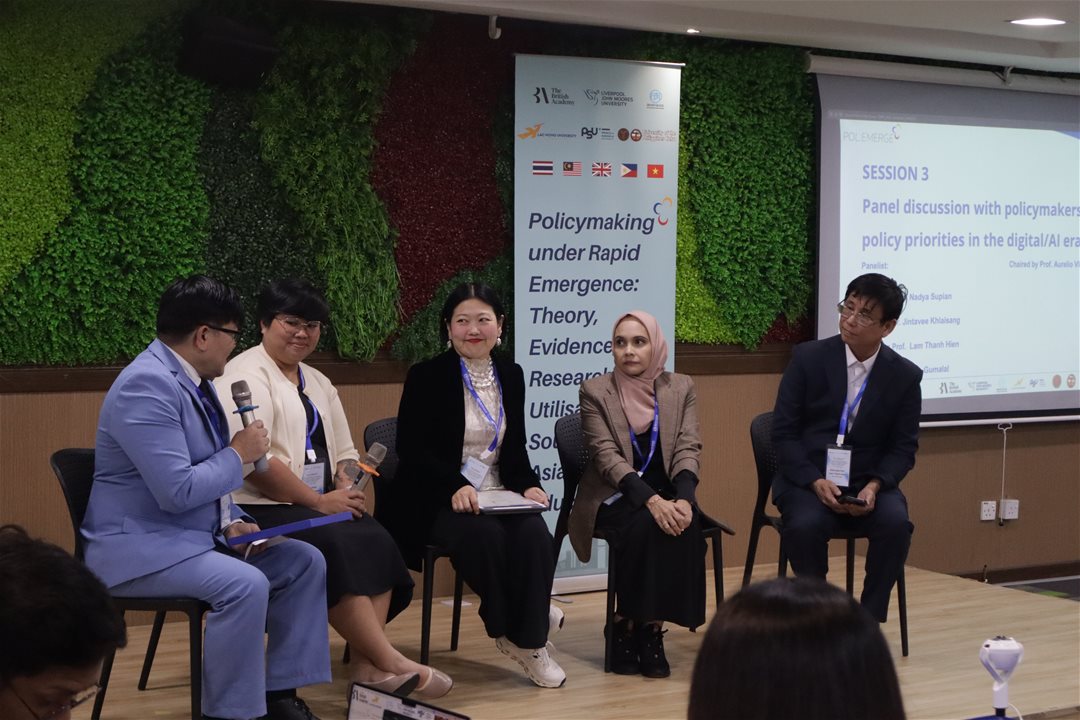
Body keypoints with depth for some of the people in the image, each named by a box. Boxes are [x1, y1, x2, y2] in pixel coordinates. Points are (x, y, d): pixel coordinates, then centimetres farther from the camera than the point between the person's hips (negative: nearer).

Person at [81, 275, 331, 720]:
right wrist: (238, 455, -14)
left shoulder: (193, 379, 9)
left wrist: (230, 521, 1)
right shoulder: (148, 386, -22)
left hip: (198, 534, 10)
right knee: (245, 584, -31)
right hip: (138, 545, -10)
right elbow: (177, 491, -28)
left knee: (304, 562, 1)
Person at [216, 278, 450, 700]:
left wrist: (347, 488, -3)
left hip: (319, 506, 8)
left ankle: (367, 665, -26)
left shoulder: (319, 384, 19)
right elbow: (251, 461, -19)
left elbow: (344, 453, 21)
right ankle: (389, 663, -26)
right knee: (336, 550, -31)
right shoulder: (246, 376, -8)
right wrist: (319, 501, -17)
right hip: (260, 510, -8)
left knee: (375, 542, -20)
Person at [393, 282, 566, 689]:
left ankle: (528, 638, -17)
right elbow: (412, 449, -9)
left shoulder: (511, 375, 12)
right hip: (439, 502, -4)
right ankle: (507, 628, -14)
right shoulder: (426, 376, -4)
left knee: (534, 534, -29)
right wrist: (456, 486, -24)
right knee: (484, 535, -36)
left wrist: (527, 485, -5)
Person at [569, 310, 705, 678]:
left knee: (685, 527, -31)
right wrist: (651, 500, -27)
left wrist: (683, 499, -23)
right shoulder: (595, 391, -1)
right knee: (646, 527, -34)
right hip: (615, 497, -3)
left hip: (666, 495, 3)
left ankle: (651, 626, -20)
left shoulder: (681, 388, 8)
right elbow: (606, 455, -12)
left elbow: (688, 449, -2)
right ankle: (628, 626, -18)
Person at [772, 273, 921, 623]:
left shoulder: (905, 376, 1)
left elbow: (903, 447, 4)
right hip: (808, 479, -1)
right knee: (806, 525, -33)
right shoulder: (808, 358, -3)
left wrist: (874, 486, -17)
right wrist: (817, 482, -18)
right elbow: (784, 432, -3)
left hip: (868, 483, 1)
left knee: (896, 524, -29)